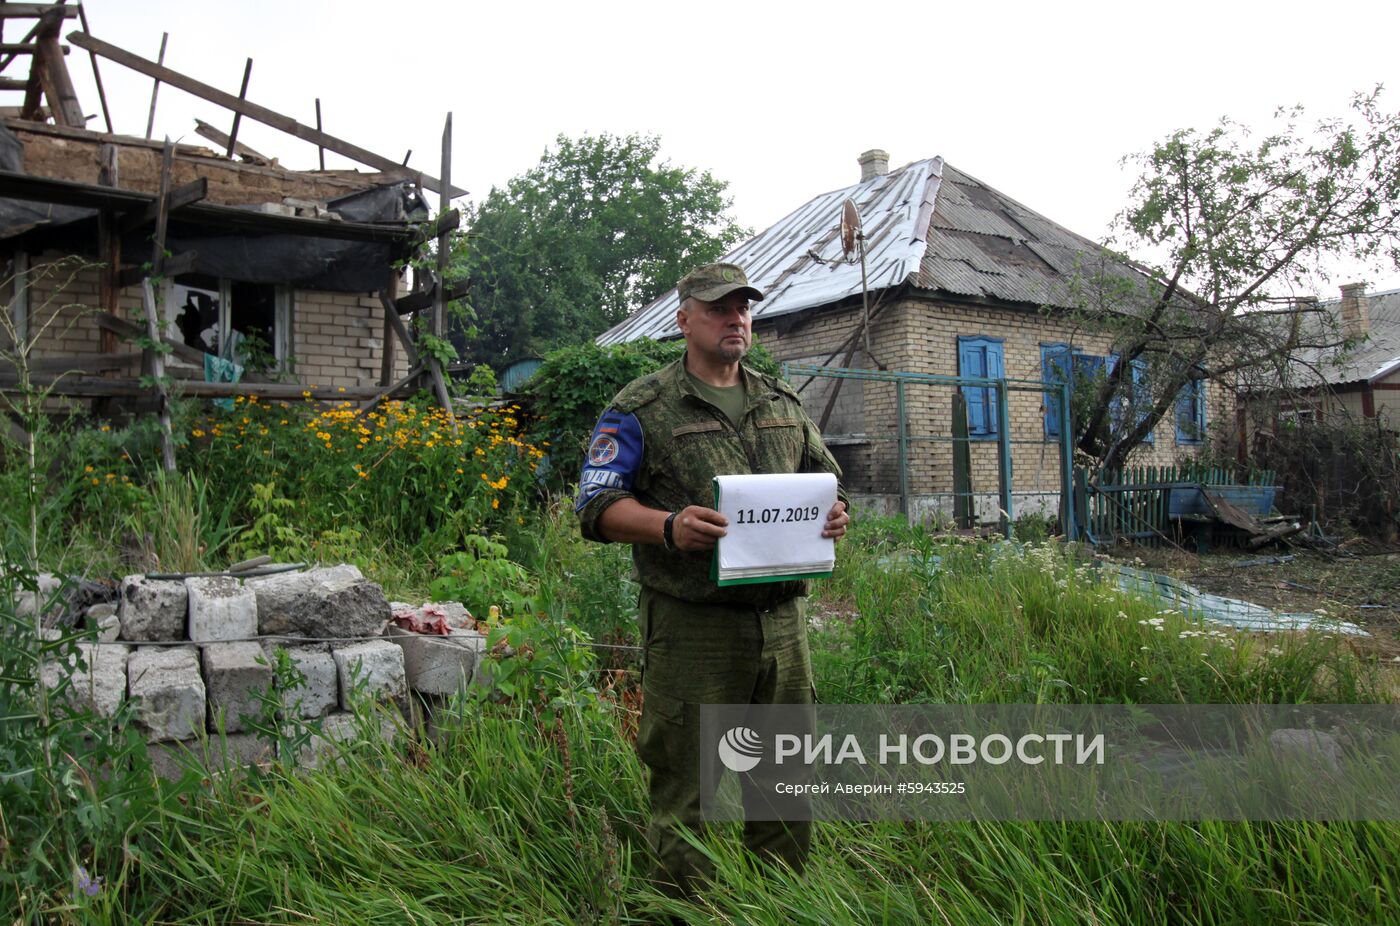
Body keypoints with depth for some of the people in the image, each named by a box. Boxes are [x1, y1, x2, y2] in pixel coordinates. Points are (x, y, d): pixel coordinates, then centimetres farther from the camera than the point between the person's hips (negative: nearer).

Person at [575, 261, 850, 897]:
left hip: (782, 622, 6)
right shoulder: (642, 409, -1)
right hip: (692, 628, -5)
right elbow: (597, 505, -6)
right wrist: (668, 526, -24)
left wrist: (834, 513, 1)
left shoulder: (783, 405, 17)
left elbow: (825, 478, 24)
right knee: (686, 793, 2)